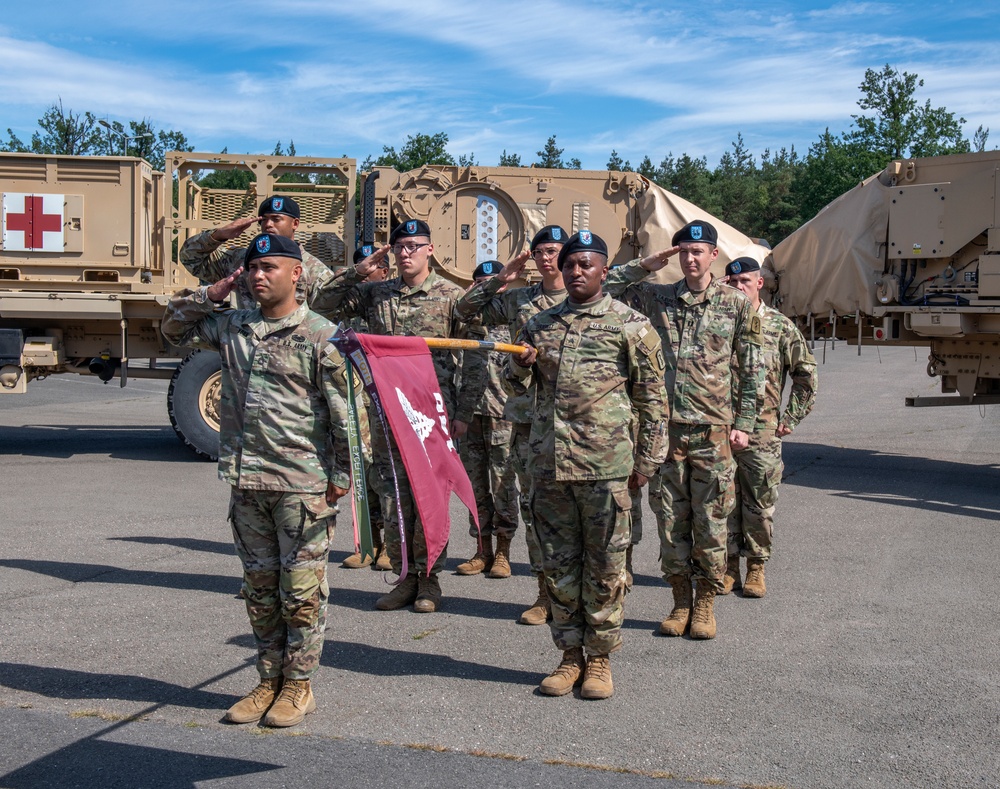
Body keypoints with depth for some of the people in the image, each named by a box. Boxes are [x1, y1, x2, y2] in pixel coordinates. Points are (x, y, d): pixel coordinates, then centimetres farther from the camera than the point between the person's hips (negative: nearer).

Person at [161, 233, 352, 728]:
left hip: (303, 483, -6)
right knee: (259, 588, 14)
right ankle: (269, 681, 26)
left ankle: (298, 686, 16)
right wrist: (213, 294, 9)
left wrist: (343, 472, -10)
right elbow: (175, 327, 22)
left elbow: (345, 408, -8)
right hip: (247, 482, 6)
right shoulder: (231, 327, 10)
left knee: (301, 591, 3)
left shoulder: (321, 335, -7)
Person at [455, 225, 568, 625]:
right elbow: (466, 309, 18)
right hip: (527, 416, 4)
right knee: (534, 506, 7)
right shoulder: (517, 300, 13)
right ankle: (546, 594, 15)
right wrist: (500, 279, 7)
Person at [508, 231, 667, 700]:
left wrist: (647, 461, -1)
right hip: (549, 464, 4)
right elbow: (518, 386, 21)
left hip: (605, 466, -4)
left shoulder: (630, 325, 1)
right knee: (559, 565, 10)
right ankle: (570, 656, 22)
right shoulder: (540, 325, 13)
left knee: (604, 567, 4)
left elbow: (652, 398, 2)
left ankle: (600, 659, 16)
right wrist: (521, 364, -3)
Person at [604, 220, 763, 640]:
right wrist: (647, 265, -2)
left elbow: (752, 369, 5)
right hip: (666, 426, 2)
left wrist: (743, 424, 0)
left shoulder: (737, 303, 3)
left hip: (713, 429, -2)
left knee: (710, 519, 3)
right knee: (671, 518, 7)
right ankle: (680, 600, 19)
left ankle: (706, 602, 16)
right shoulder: (657, 297, 8)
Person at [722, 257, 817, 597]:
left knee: (760, 502, 6)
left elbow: (806, 374, 5)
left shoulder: (780, 326, 2)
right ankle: (729, 565, 18)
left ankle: (755, 568, 17)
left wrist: (790, 418, 2)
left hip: (762, 432, -1)